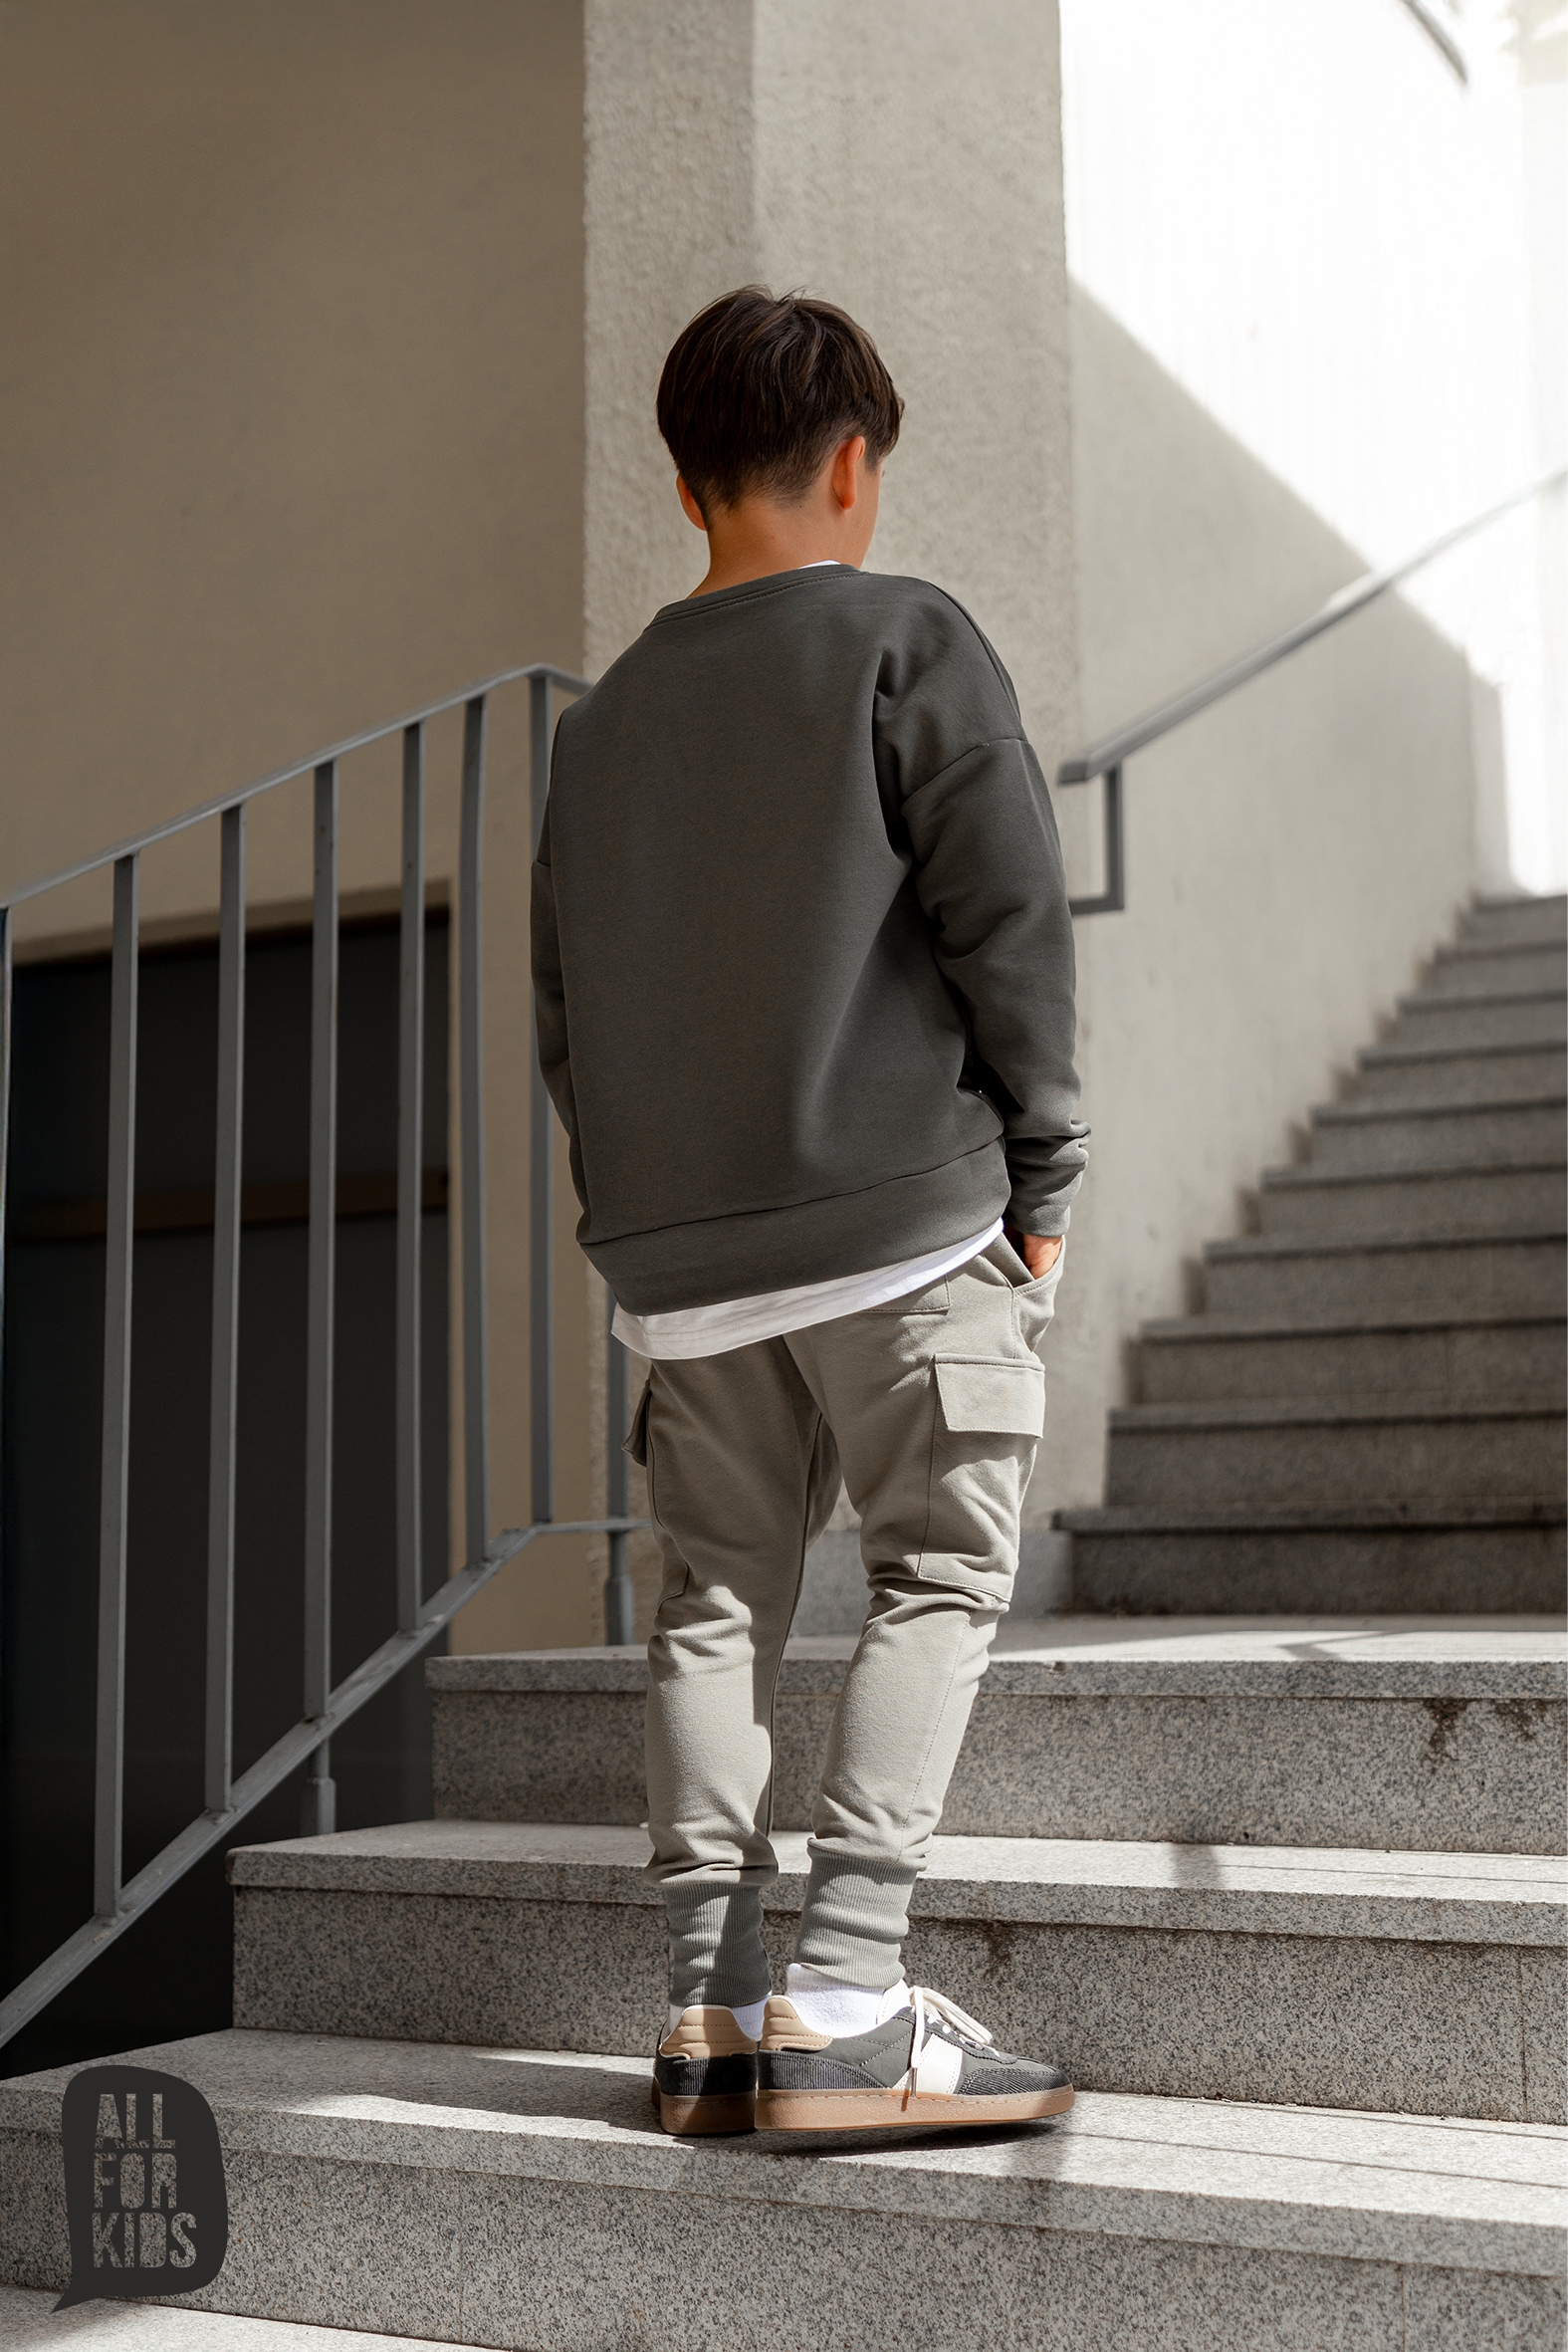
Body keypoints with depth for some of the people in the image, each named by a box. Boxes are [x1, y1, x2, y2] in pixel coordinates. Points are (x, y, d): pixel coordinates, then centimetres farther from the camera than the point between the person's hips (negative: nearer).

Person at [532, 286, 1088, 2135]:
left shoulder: (608, 713, 16)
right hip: (903, 1218, -5)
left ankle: (710, 2012, 6)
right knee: (938, 1580, -1)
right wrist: (1040, 1175, 0)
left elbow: (563, 998, 16)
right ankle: (842, 2007, -9)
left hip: (681, 1250, 5)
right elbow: (1008, 920, -7)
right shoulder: (905, 640, 0)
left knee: (717, 1599, 9)